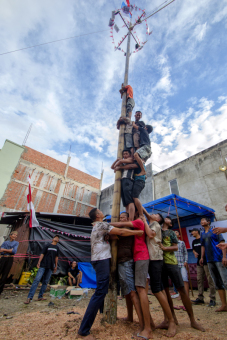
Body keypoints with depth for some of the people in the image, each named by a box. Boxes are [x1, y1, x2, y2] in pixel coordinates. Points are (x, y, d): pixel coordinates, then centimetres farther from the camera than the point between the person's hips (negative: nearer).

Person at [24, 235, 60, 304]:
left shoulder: (57, 248, 12)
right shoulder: (47, 245, 1)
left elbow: (56, 257, 15)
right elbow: (42, 254, -3)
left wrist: (56, 266, 13)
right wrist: (39, 262, -15)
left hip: (50, 267, 4)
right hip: (43, 265, -4)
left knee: (45, 282, 7)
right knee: (37, 280, -9)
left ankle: (40, 297, 18)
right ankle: (29, 297, -5)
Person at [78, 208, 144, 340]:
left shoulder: (96, 226, 19)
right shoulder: (101, 224, -12)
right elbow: (121, 232, -18)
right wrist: (139, 232, -12)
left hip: (99, 259, 10)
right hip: (102, 260, -10)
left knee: (102, 290, 21)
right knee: (100, 292, -9)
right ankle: (84, 329, -6)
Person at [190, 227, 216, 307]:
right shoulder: (194, 241, 14)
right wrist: (195, 253, 4)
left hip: (206, 261, -7)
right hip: (199, 262, 7)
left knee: (210, 279, -4)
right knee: (199, 280, 8)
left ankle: (213, 299, 6)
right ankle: (200, 298, 15)